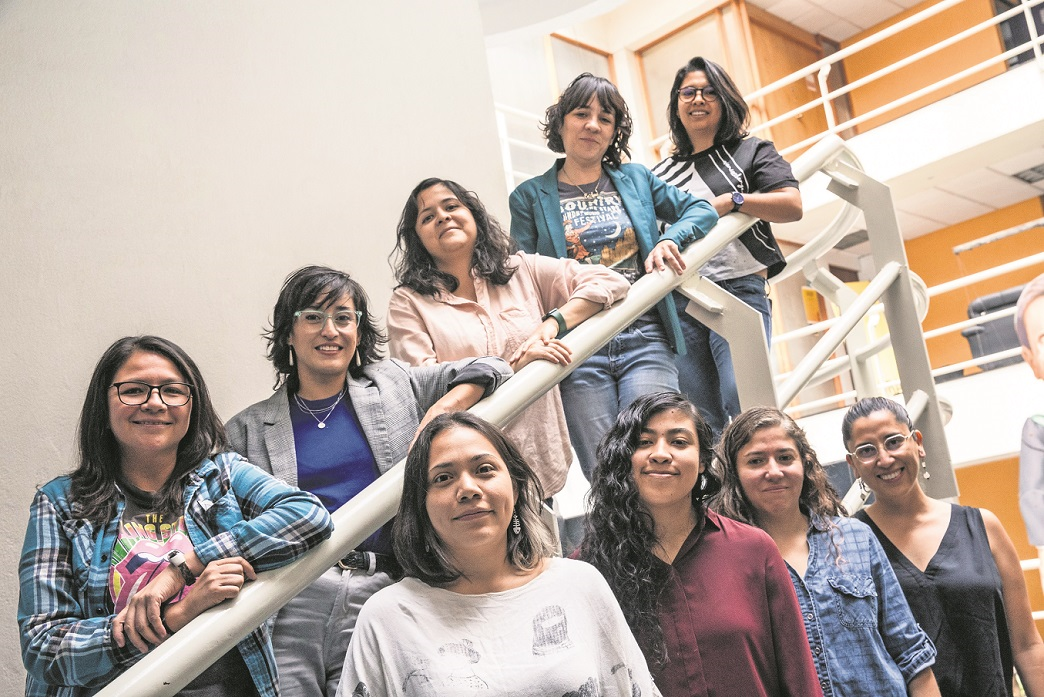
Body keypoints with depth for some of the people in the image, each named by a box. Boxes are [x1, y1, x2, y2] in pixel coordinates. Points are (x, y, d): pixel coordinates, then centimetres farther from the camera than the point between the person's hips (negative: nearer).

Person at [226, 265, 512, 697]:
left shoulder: (393, 384, 17)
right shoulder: (250, 429, 14)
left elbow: (488, 371, 15)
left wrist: (439, 413, -2)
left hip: (379, 594, 1)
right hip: (289, 600, 0)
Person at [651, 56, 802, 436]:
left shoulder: (751, 151, 13)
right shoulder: (662, 173, 23)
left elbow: (792, 206, -1)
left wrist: (732, 201, -11)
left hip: (739, 288, -4)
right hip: (679, 301, 4)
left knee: (742, 398, -20)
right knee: (699, 415, 2)